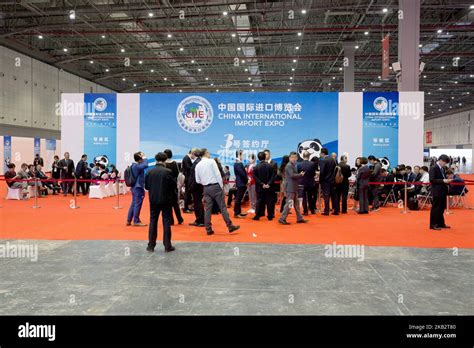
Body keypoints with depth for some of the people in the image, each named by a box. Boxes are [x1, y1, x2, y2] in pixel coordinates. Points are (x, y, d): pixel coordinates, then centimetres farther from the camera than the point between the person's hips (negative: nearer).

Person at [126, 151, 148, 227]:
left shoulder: (134, 165, 11)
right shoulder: (137, 166, -19)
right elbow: (145, 165, -33)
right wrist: (144, 157, -24)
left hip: (135, 187, 10)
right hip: (138, 187, -10)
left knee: (133, 204, 14)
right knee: (137, 204, -2)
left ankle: (128, 221, 19)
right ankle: (136, 221, 4)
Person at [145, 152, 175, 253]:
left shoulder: (149, 171, -4)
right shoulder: (168, 171, -13)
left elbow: (146, 186, 3)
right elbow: (174, 185, -8)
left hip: (153, 200, 3)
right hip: (166, 199, -3)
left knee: (153, 222, 12)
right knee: (166, 222, 5)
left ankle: (151, 245, 16)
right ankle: (167, 246, 8)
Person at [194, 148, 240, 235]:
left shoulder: (197, 165, 6)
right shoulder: (211, 161, -6)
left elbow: (198, 180, 7)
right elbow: (218, 174, -9)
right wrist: (221, 186, -4)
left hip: (206, 188, 4)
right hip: (215, 186, -4)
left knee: (208, 209, 7)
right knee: (222, 207, 0)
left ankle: (208, 229, 8)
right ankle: (230, 226, 3)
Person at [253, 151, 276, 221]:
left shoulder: (256, 167, -5)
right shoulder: (270, 166, -6)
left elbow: (255, 177, -9)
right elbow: (273, 176, -10)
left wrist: (261, 184, -9)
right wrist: (269, 184, -10)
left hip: (260, 188, 1)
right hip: (269, 188, -1)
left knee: (259, 201, 8)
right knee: (269, 202, 7)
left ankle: (257, 215, 6)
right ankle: (270, 216, 10)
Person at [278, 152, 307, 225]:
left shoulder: (293, 165, 16)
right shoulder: (289, 166, -14)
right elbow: (292, 175, -24)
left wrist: (300, 175, 3)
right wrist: (301, 175, -13)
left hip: (294, 188, 10)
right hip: (290, 188, -10)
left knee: (296, 203, 14)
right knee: (289, 204, -8)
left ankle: (299, 218, 21)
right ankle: (282, 219, -3)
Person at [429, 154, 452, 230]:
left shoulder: (442, 168, 13)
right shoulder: (434, 168, -13)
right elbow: (432, 180, -19)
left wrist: (447, 180, -1)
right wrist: (443, 181, -22)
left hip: (443, 191, 9)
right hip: (437, 192, -9)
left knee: (441, 208, 15)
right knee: (435, 208, -3)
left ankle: (441, 223, 24)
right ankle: (433, 225, 4)